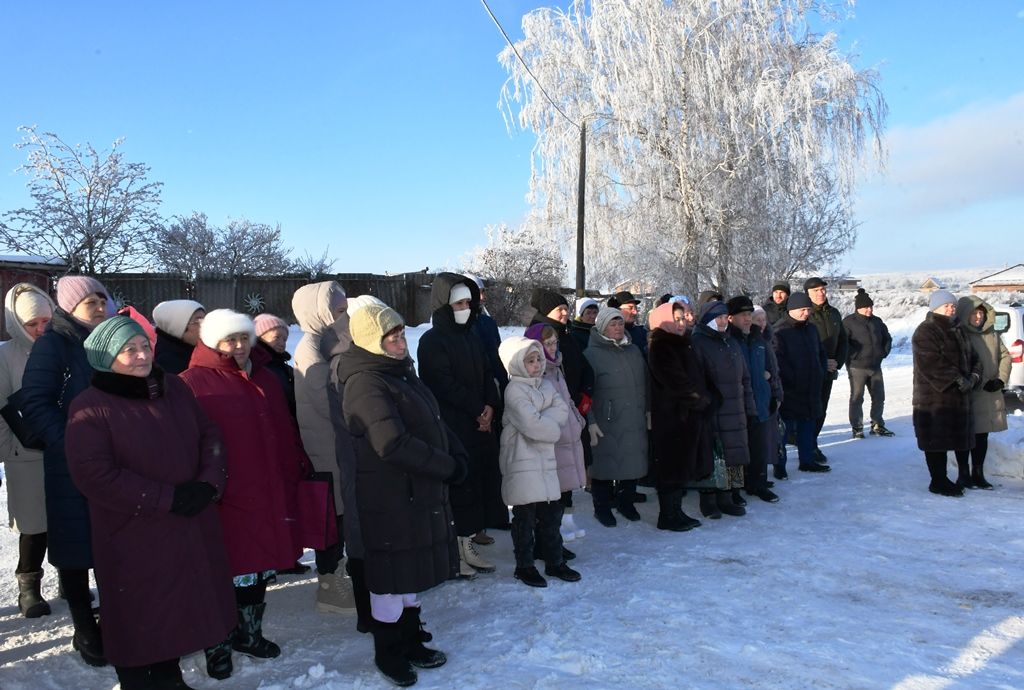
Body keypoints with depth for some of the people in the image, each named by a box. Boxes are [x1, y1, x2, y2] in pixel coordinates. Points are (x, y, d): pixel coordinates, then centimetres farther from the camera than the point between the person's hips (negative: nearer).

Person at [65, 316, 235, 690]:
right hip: (133, 539, -5)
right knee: (138, 618, 7)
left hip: (190, 526, 5)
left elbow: (209, 435, 9)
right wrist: (167, 499, -20)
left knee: (179, 607, 17)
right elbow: (95, 475, -20)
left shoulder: (175, 388, 5)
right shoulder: (90, 408, -12)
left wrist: (209, 483, -10)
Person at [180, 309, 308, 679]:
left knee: (259, 564, 17)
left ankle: (249, 632, 36)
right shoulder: (193, 383, -9)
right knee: (226, 570, 3)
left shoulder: (266, 378, 13)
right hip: (224, 499, -6)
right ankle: (218, 645, 23)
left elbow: (285, 432, 16)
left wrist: (295, 473, 12)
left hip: (268, 494, 7)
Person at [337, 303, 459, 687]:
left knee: (411, 572, 21)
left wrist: (457, 458, -2)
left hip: (421, 493, 9)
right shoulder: (366, 383, -19)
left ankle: (410, 643, 37)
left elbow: (434, 423, 15)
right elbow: (393, 445, -28)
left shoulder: (401, 373, 11)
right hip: (391, 499, -9)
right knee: (391, 577, 7)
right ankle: (388, 653, 26)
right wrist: (447, 467, -19)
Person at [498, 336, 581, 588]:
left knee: (552, 512, 13)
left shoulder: (545, 385, 12)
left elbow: (562, 409, 0)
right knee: (525, 516, 2)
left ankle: (554, 562, 25)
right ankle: (524, 566, 14)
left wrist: (544, 419, -15)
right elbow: (532, 423, -21)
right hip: (522, 461, -7)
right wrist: (553, 427, -6)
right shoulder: (514, 389, -13)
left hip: (546, 457, 7)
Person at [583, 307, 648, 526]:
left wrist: (647, 410, 20)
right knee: (605, 463, 2)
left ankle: (626, 502, 30)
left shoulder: (633, 351, 13)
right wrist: (590, 421, -13)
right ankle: (602, 507, 19)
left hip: (635, 422, 6)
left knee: (633, 462, 11)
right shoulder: (592, 354, -6)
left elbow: (645, 383, 22)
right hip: (606, 423, -5)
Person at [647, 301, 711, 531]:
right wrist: (700, 399, -8)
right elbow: (675, 382, -17)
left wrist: (704, 398, 5)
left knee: (682, 465, 13)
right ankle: (668, 516, 8)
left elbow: (697, 375, 18)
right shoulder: (659, 347, -12)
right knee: (671, 467, -2)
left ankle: (676, 512, 22)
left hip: (691, 414, 9)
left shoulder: (684, 343, 15)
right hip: (671, 415, -8)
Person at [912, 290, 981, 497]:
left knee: (948, 439, 12)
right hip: (934, 397, -8)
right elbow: (931, 363, -21)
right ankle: (938, 482, 4)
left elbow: (972, 358, 19)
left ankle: (942, 479, 20)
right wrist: (958, 379, -22)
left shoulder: (957, 331, 19)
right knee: (936, 440, -3)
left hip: (956, 397, 8)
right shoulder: (925, 332, -9)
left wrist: (974, 376, -1)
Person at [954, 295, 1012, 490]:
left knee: (982, 436, 13)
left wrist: (1000, 379, -1)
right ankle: (964, 474, 13)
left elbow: (1005, 356, 12)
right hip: (966, 395, -6)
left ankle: (978, 474, 23)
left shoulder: (991, 334, 10)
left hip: (989, 394, 6)